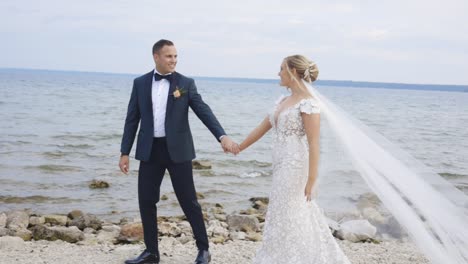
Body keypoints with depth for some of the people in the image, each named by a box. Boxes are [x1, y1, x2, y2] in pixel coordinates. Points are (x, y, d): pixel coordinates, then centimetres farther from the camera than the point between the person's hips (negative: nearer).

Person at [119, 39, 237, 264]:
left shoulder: (186, 83, 0)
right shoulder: (140, 83, 5)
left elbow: (203, 111, -7)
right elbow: (132, 119, 6)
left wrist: (222, 136, -22)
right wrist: (124, 152, 2)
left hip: (177, 149, -2)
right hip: (150, 150, 3)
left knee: (188, 201, 1)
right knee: (146, 201, 5)